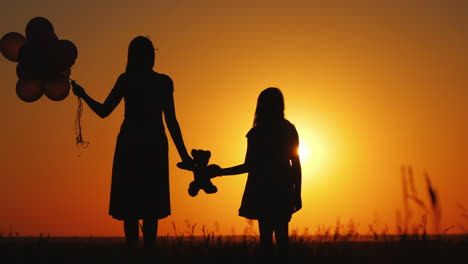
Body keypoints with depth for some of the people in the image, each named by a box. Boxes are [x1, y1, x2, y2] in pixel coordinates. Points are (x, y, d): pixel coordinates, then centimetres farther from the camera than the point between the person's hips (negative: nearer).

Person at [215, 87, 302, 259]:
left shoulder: (256, 133, -10)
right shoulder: (289, 130, 3)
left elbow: (249, 166, -9)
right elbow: (296, 165, 4)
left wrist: (220, 171, 0)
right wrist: (297, 193, 10)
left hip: (263, 192, -4)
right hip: (284, 192, 4)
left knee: (266, 234, 2)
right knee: (282, 234, 10)